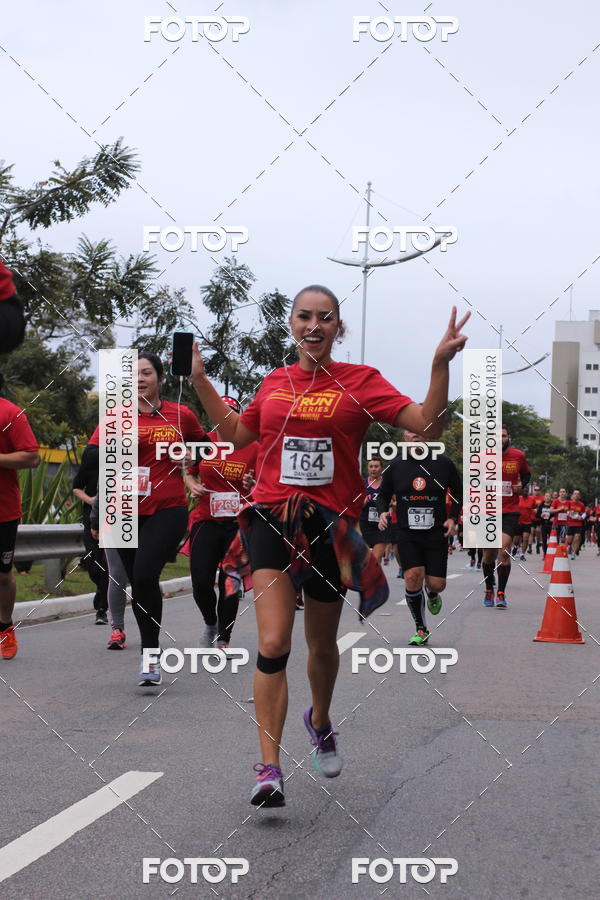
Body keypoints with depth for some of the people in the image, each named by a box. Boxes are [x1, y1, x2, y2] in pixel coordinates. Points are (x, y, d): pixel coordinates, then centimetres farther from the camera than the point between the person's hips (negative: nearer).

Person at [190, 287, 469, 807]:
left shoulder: (360, 381, 1)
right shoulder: (275, 383, 9)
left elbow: (427, 424, -7)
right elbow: (237, 435, 25)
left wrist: (441, 363, -17)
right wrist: (200, 379, 21)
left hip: (331, 526, -1)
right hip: (274, 519, 1)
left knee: (322, 645, 15)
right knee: (272, 644, -14)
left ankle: (320, 722, 46)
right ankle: (269, 769, -12)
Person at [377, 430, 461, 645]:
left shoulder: (443, 463, 1)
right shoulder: (395, 466, 3)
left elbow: (458, 492, 12)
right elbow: (383, 494, 15)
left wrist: (452, 518, -1)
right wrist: (382, 512, -6)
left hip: (436, 533, 0)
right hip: (407, 534, 0)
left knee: (436, 584, -4)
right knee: (412, 577, -16)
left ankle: (432, 596, 38)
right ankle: (421, 629, 2)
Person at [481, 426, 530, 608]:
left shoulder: (518, 456, 2)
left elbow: (526, 475, 19)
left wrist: (522, 485, -1)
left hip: (510, 511, -1)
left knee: (504, 551, -15)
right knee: (489, 553, 7)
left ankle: (501, 593, -7)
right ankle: (489, 590, 28)